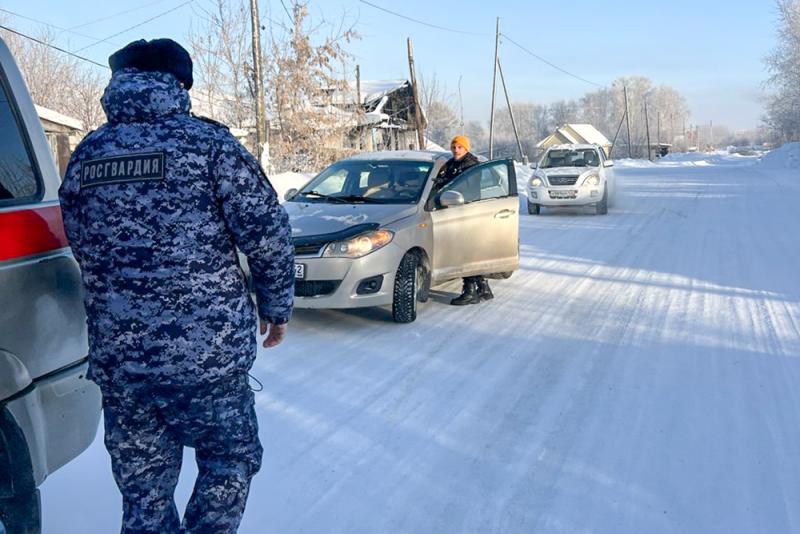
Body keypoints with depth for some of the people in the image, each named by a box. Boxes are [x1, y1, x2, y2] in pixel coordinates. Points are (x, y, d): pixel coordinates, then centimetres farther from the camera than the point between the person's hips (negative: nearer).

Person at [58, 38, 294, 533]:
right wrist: (276, 307, 4)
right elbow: (268, 232, -10)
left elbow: (85, 250, 16)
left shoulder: (85, 154, 9)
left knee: (144, 491, 18)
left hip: (116, 358, 5)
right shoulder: (206, 141, -5)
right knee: (231, 462, 17)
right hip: (207, 351, -4)